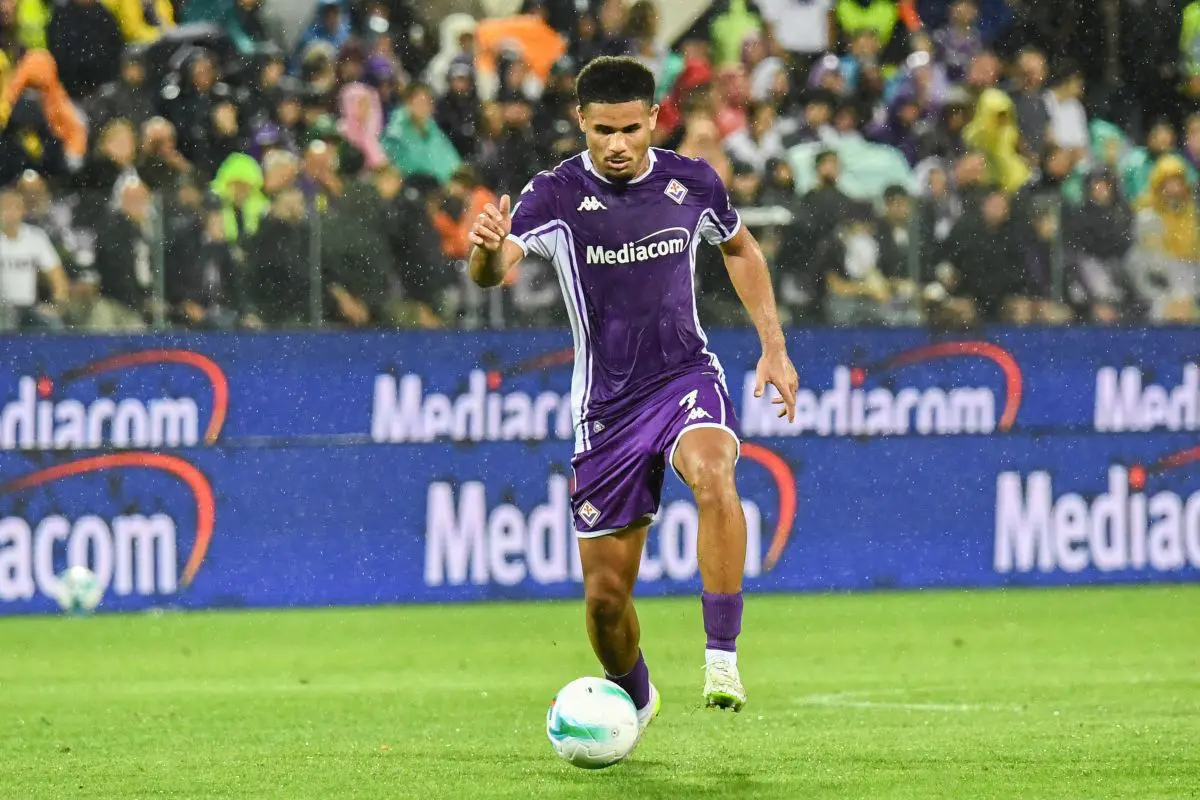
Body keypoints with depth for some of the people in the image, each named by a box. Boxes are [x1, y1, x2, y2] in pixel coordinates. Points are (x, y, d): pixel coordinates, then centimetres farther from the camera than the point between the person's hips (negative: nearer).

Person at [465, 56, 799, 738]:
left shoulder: (693, 184, -1)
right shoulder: (556, 195, -10)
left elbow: (740, 249, 20)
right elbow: (493, 273, -26)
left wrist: (774, 346, 14)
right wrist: (488, 249, -50)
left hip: (686, 375, 0)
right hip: (607, 404, 0)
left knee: (714, 475, -35)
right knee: (606, 591, 5)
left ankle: (723, 657, -32)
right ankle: (632, 696, 36)